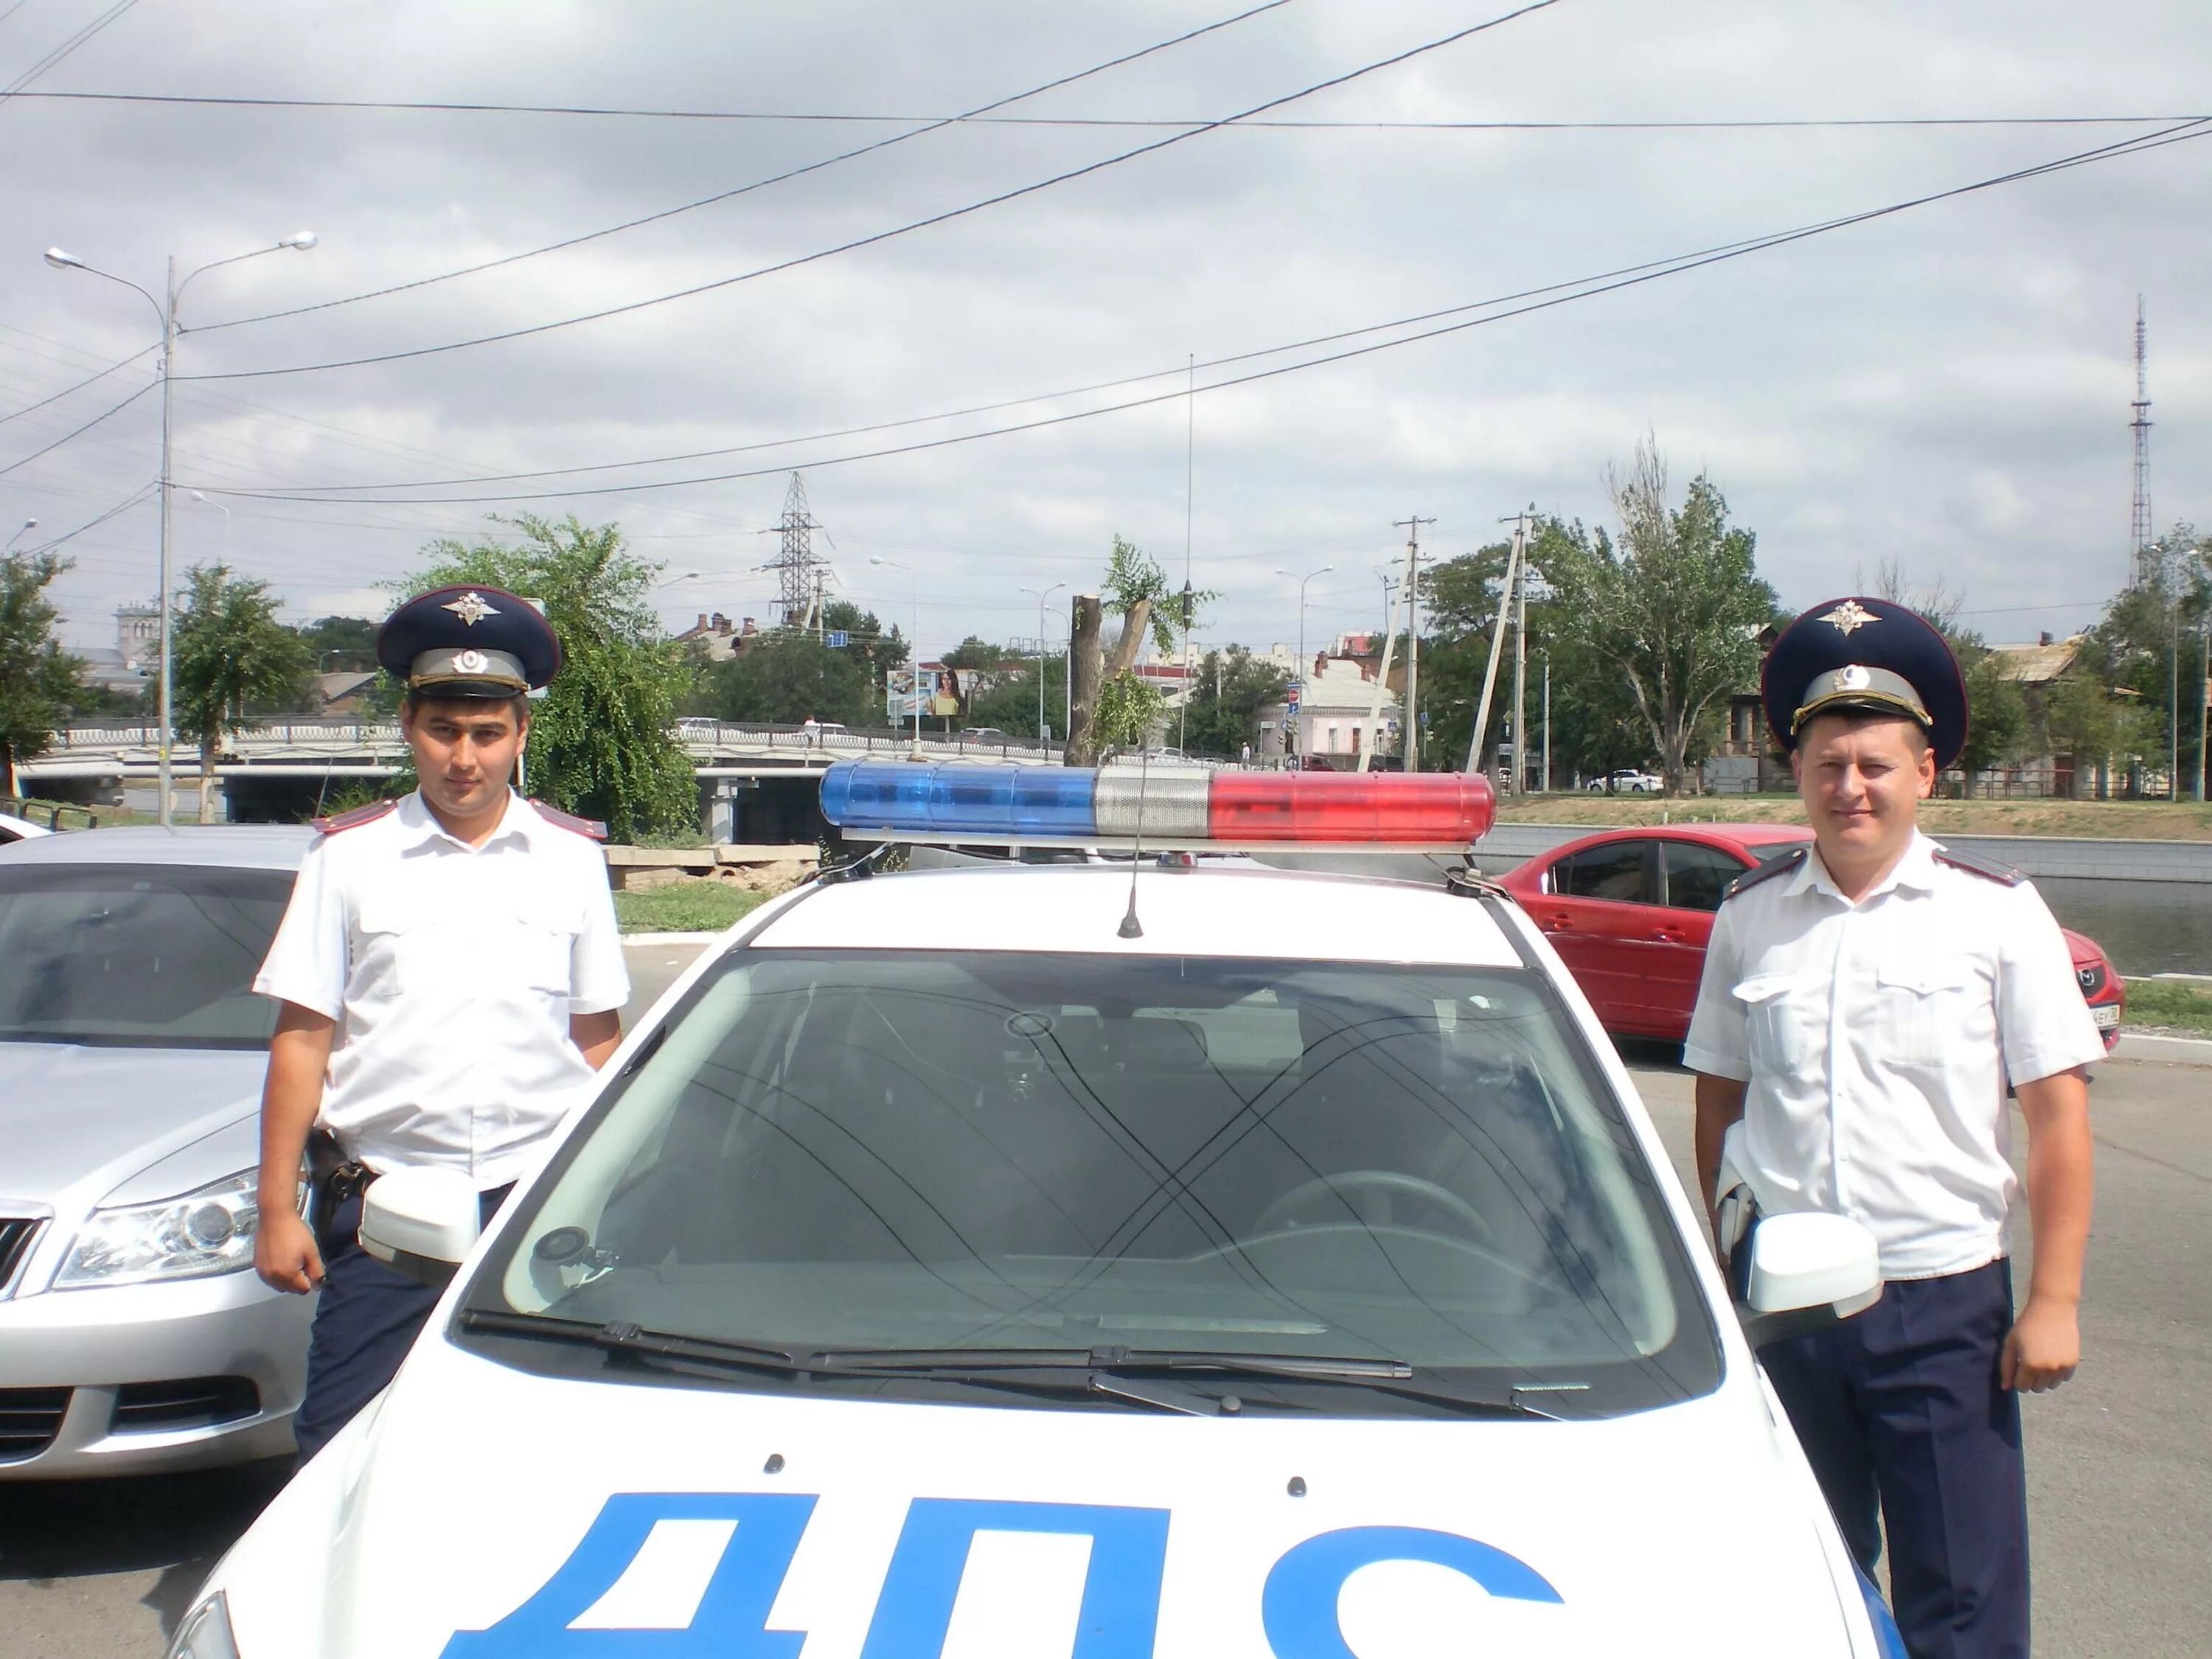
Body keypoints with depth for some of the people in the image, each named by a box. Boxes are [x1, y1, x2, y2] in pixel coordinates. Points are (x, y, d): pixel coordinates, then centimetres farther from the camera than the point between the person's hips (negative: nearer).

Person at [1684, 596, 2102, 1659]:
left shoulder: (1995, 914, -2)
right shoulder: (1750, 918, 6)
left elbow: (2058, 1113, -3)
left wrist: (2053, 1300, -7)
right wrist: (1729, 1267, 10)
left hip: (1943, 1300, -2)